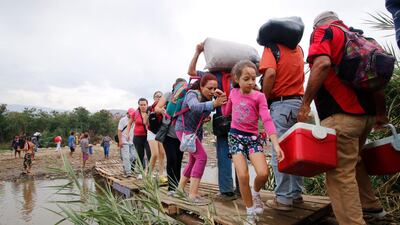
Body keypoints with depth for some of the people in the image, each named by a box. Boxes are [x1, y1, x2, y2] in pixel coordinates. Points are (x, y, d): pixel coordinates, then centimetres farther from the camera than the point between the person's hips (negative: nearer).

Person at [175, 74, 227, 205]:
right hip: (184, 129, -8)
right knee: (202, 157, -18)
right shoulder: (192, 94, -23)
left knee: (194, 160, 14)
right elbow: (194, 107, -46)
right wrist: (213, 104, -58)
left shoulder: (208, 98, 1)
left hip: (196, 131, 9)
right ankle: (193, 194, -16)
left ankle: (180, 188, 30)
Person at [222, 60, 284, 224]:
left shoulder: (259, 96, -6)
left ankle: (255, 192, 20)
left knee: (263, 173, -17)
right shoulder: (233, 93, 4)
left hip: (253, 137, -1)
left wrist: (276, 144, -25)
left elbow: (267, 120, -15)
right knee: (243, 176, -14)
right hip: (235, 136, 1)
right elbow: (226, 113, 21)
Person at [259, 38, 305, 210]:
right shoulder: (298, 48, 15)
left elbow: (270, 73, -20)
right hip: (299, 102, 7)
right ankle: (296, 193, 21)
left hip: (281, 104, -7)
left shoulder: (272, 47, -5)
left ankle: (283, 199, 3)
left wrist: (264, 99, -10)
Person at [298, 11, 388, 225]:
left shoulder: (322, 32, 1)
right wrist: (380, 113, 28)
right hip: (366, 113, 9)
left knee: (340, 172, -5)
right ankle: (370, 205, 39)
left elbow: (322, 64, -20)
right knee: (352, 162, 27)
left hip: (341, 115, -9)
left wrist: (305, 103, -17)